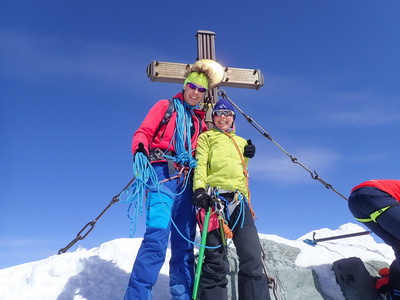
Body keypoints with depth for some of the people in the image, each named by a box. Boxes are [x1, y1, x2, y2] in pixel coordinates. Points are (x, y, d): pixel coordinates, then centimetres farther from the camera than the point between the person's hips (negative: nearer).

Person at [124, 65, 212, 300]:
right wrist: (140, 150, -20)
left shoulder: (200, 121, 25)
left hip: (186, 181, 5)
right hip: (163, 174, -5)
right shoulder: (166, 106, 14)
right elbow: (144, 132, 2)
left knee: (185, 244, 2)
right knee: (157, 236, -21)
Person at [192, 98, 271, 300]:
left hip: (239, 200, 4)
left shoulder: (242, 142, 33)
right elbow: (200, 164, 5)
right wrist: (199, 188, -14)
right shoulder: (206, 137, 20)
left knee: (252, 257, -10)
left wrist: (247, 158, 15)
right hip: (214, 197, -4)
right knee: (215, 258, -10)